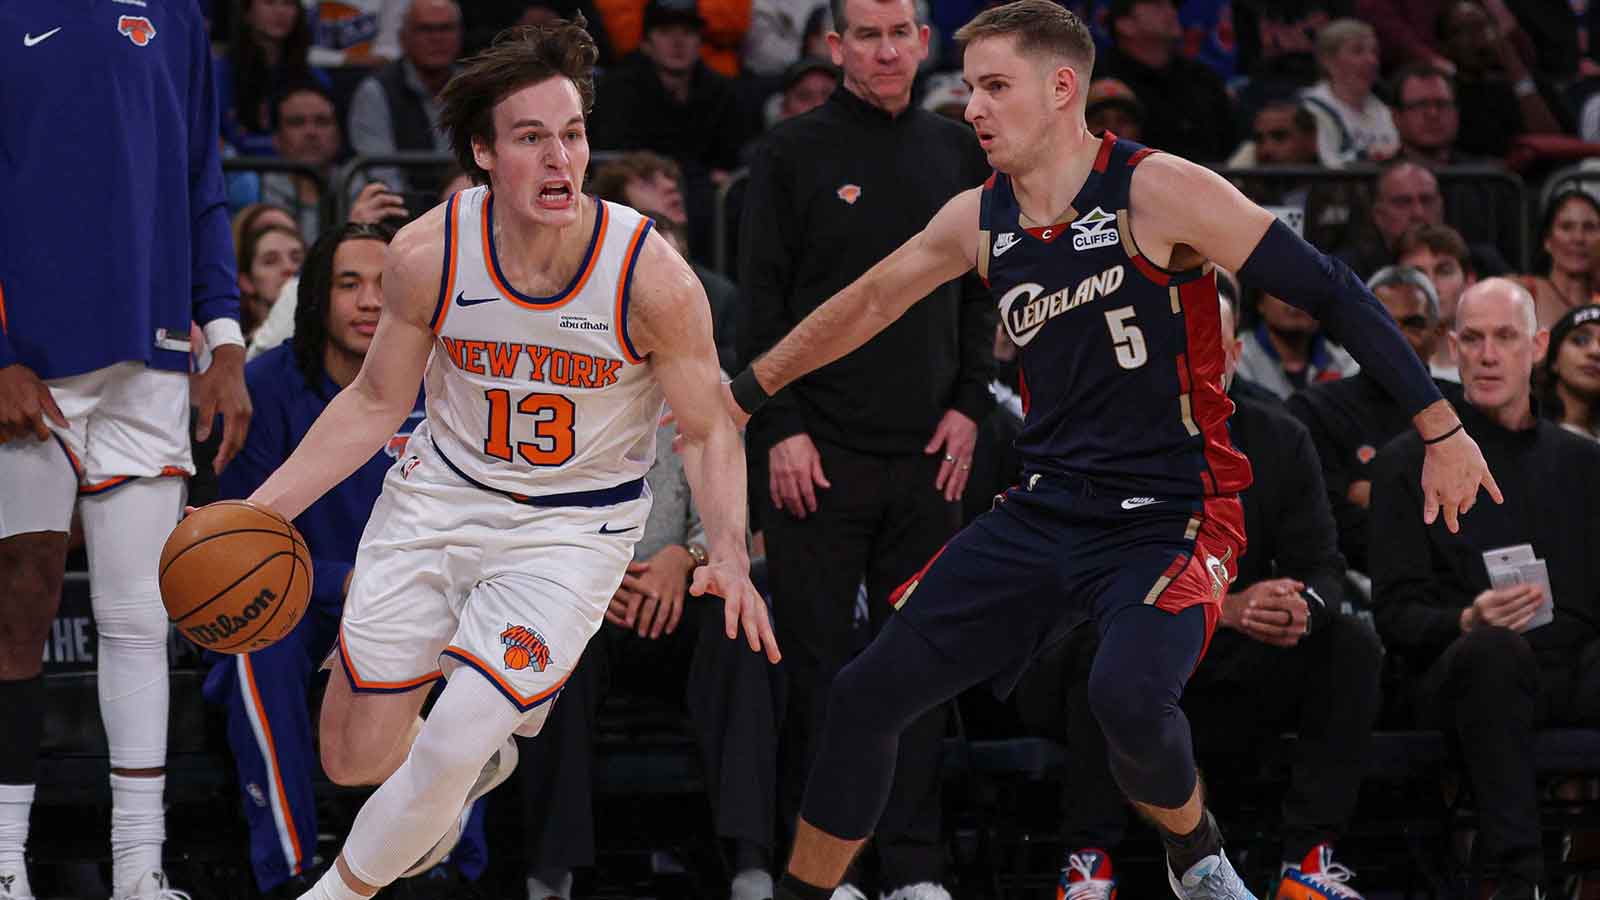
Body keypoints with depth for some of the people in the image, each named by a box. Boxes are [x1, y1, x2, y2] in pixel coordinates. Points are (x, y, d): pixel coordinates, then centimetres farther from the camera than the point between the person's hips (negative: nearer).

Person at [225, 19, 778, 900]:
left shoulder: (651, 276, -22)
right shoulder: (429, 253, -16)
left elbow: (707, 430, -8)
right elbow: (375, 403, 1)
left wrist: (729, 557, -25)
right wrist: (260, 509, -6)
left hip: (574, 524, -3)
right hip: (439, 496, 3)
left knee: (453, 743, -19)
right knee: (358, 759, 6)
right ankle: (484, 751, 42)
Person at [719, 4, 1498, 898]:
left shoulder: (1158, 191, -15)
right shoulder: (979, 221, 4)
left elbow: (1331, 293, -13)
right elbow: (869, 304, 22)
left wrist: (1442, 431, -13)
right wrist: (745, 392, 29)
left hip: (1172, 517, -6)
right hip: (1045, 514, 6)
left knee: (1129, 696, -33)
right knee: (867, 695, 1)